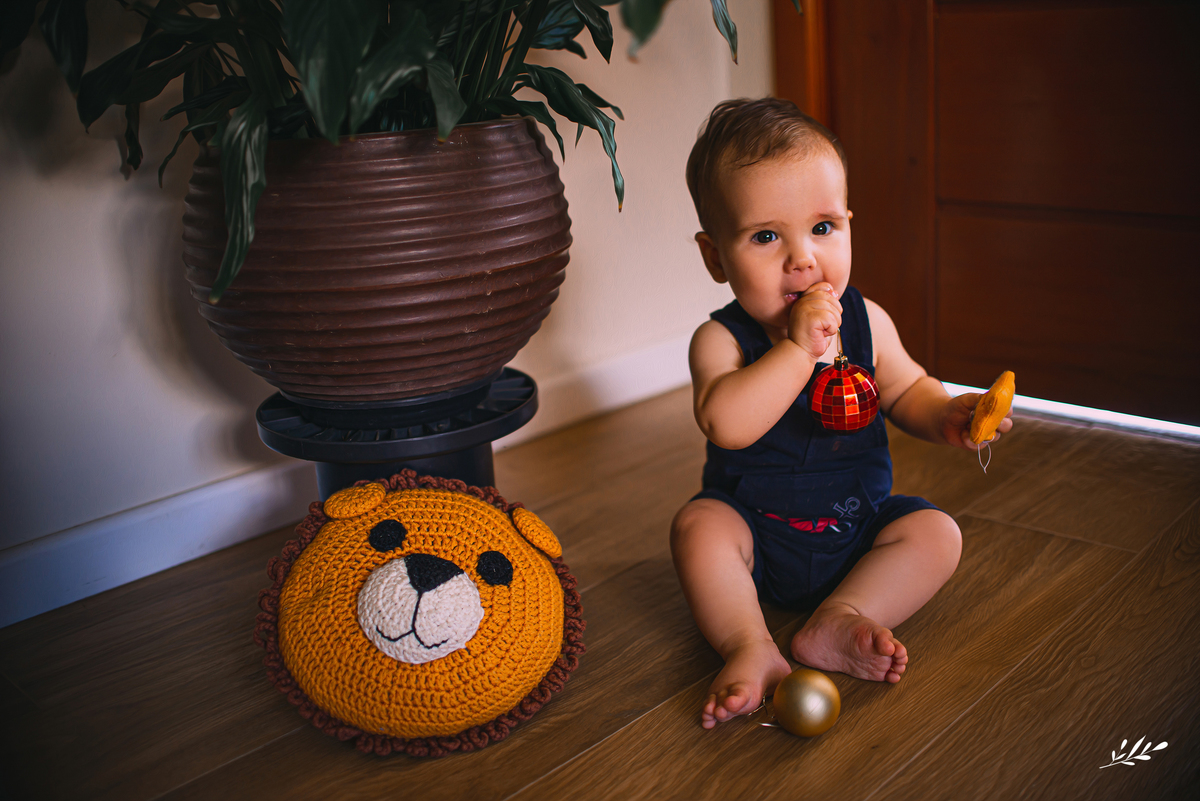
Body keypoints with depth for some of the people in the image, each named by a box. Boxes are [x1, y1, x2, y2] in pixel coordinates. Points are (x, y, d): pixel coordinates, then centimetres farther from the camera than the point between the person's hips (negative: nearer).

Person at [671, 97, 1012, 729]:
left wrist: (943, 417, -13)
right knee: (698, 525, -28)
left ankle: (837, 621, -27)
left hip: (858, 524, 4)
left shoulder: (865, 322, -6)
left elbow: (904, 389, 10)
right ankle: (749, 646, -32)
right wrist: (798, 348, -38)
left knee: (937, 533, -15)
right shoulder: (721, 339, -18)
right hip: (755, 528, -3)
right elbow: (725, 424, -36)